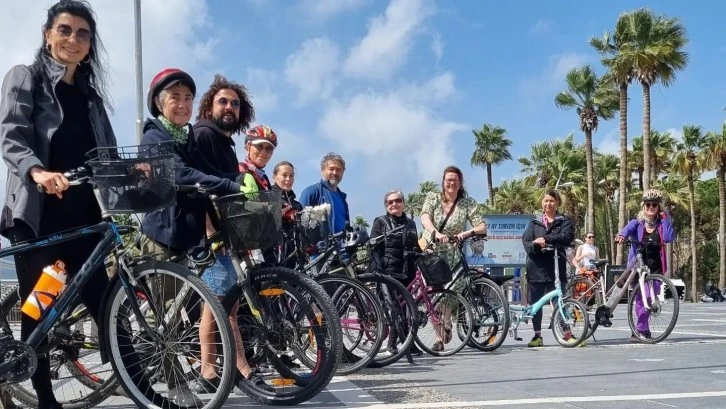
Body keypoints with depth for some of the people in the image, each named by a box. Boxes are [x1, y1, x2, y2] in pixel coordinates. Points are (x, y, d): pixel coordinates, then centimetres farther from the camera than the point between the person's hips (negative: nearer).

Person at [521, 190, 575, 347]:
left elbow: (566, 237, -11)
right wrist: (536, 245, -20)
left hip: (556, 268, -2)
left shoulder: (564, 222, 9)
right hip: (536, 268, 2)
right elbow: (526, 242, 1)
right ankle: (537, 336, 15)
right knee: (535, 303, 6)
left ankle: (567, 334, 3)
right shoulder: (534, 222, 14)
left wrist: (546, 239, -20)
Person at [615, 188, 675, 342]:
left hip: (655, 267, 1)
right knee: (640, 298, 0)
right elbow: (627, 229, -18)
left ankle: (639, 330, 1)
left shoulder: (662, 224, 9)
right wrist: (621, 235, -40)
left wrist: (666, 220, -6)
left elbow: (669, 238, -9)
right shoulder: (637, 222, 4)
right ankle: (644, 330, 7)